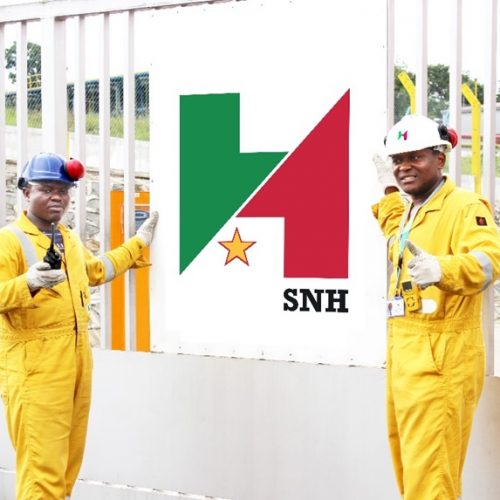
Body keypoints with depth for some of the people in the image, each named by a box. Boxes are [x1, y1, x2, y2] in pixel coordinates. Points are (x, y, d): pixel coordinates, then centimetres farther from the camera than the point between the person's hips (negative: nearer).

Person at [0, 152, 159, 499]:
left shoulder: (70, 240, 18)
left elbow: (97, 270, 37)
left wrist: (137, 245, 42)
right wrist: (28, 283, -36)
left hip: (76, 364, 9)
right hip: (35, 369, -8)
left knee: (68, 461, 14)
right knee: (42, 466, -12)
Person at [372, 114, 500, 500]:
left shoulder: (465, 207, -10)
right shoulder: (412, 209, 18)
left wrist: (441, 269, -48)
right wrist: (390, 193, 43)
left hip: (440, 356, -10)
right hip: (404, 352, 10)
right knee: (409, 467, 17)